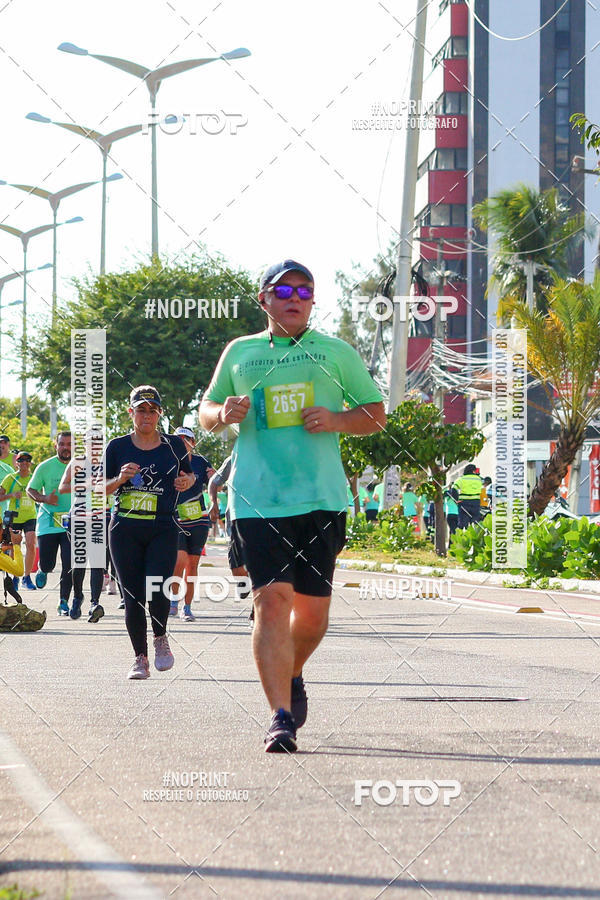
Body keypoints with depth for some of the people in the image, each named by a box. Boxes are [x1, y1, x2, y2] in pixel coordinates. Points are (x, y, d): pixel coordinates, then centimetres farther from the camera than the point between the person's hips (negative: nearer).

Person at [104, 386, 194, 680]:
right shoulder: (117, 447, 5)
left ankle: (160, 639, 11)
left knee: (157, 590, -17)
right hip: (126, 531, 1)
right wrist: (120, 479, -11)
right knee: (133, 597, 0)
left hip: (163, 529, -1)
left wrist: (187, 481, -2)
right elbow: (99, 489, 8)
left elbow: (189, 473, 21)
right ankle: (140, 658, 13)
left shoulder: (173, 444, 6)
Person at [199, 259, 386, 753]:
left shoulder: (336, 352, 12)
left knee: (313, 608, 5)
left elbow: (376, 414, 14)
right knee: (272, 599, -14)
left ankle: (292, 675, 36)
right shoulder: (240, 352, 14)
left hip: (321, 498, 1)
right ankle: (281, 716, -16)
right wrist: (223, 413, -2)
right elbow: (205, 412, 23)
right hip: (257, 499, -1)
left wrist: (337, 420, -6)